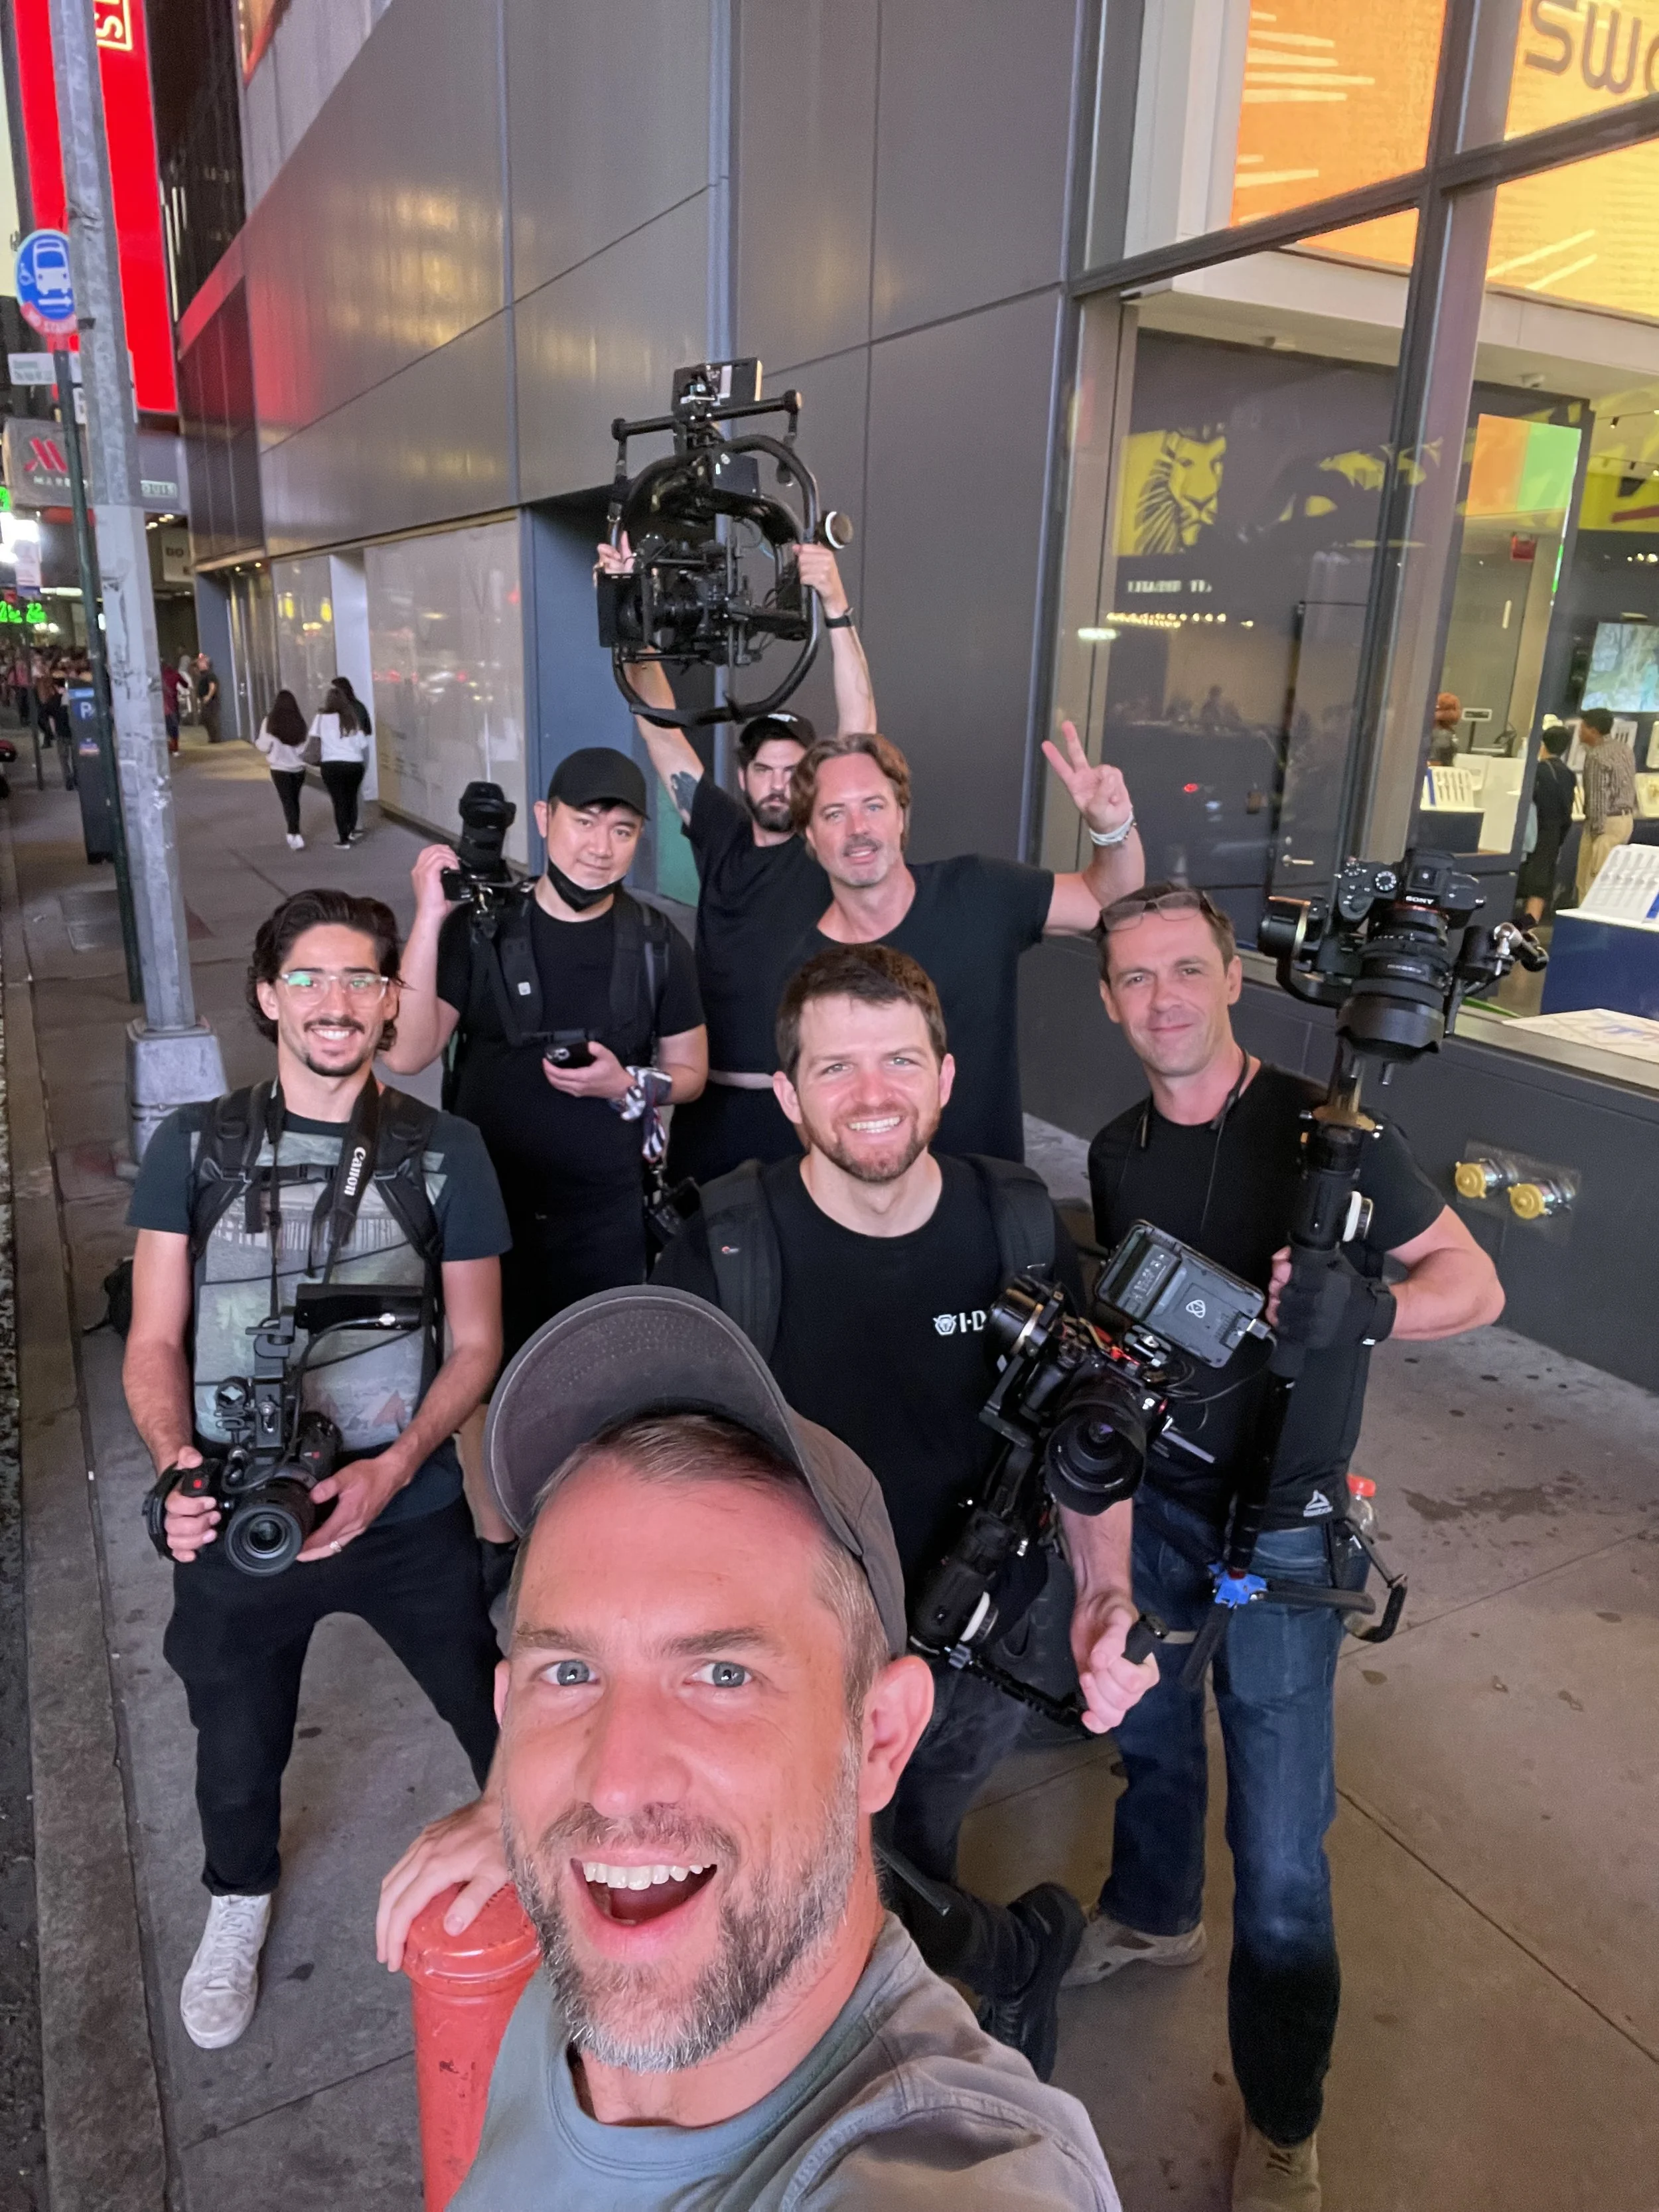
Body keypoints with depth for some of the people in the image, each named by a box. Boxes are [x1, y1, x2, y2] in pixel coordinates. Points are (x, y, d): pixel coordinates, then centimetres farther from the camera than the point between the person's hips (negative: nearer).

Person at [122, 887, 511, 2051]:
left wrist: (394, 1469, -18)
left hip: (408, 1507, -1)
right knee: (239, 1739, 22)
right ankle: (240, 1898, 55)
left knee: (492, 1706, 14)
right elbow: (155, 1342, -2)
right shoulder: (194, 1149, -4)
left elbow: (475, 1344, -4)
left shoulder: (444, 1151, -7)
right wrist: (179, 1463, -21)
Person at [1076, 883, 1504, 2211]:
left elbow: (1475, 1286, -12)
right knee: (1145, 1723, 25)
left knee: (1279, 1844, 1)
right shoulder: (1119, 1154, 1)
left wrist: (1358, 1311, -30)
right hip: (1152, 1497, 5)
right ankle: (1153, 1914, 55)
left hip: (1278, 1527, -5)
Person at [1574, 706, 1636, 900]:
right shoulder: (1625, 750, 12)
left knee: (1591, 880, -3)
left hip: (1607, 822, -9)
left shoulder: (1597, 756, -17)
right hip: (1627, 819, 9)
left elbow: (1598, 798, -19)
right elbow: (1630, 789, 16)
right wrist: (1628, 814, 19)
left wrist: (1596, 830, -17)